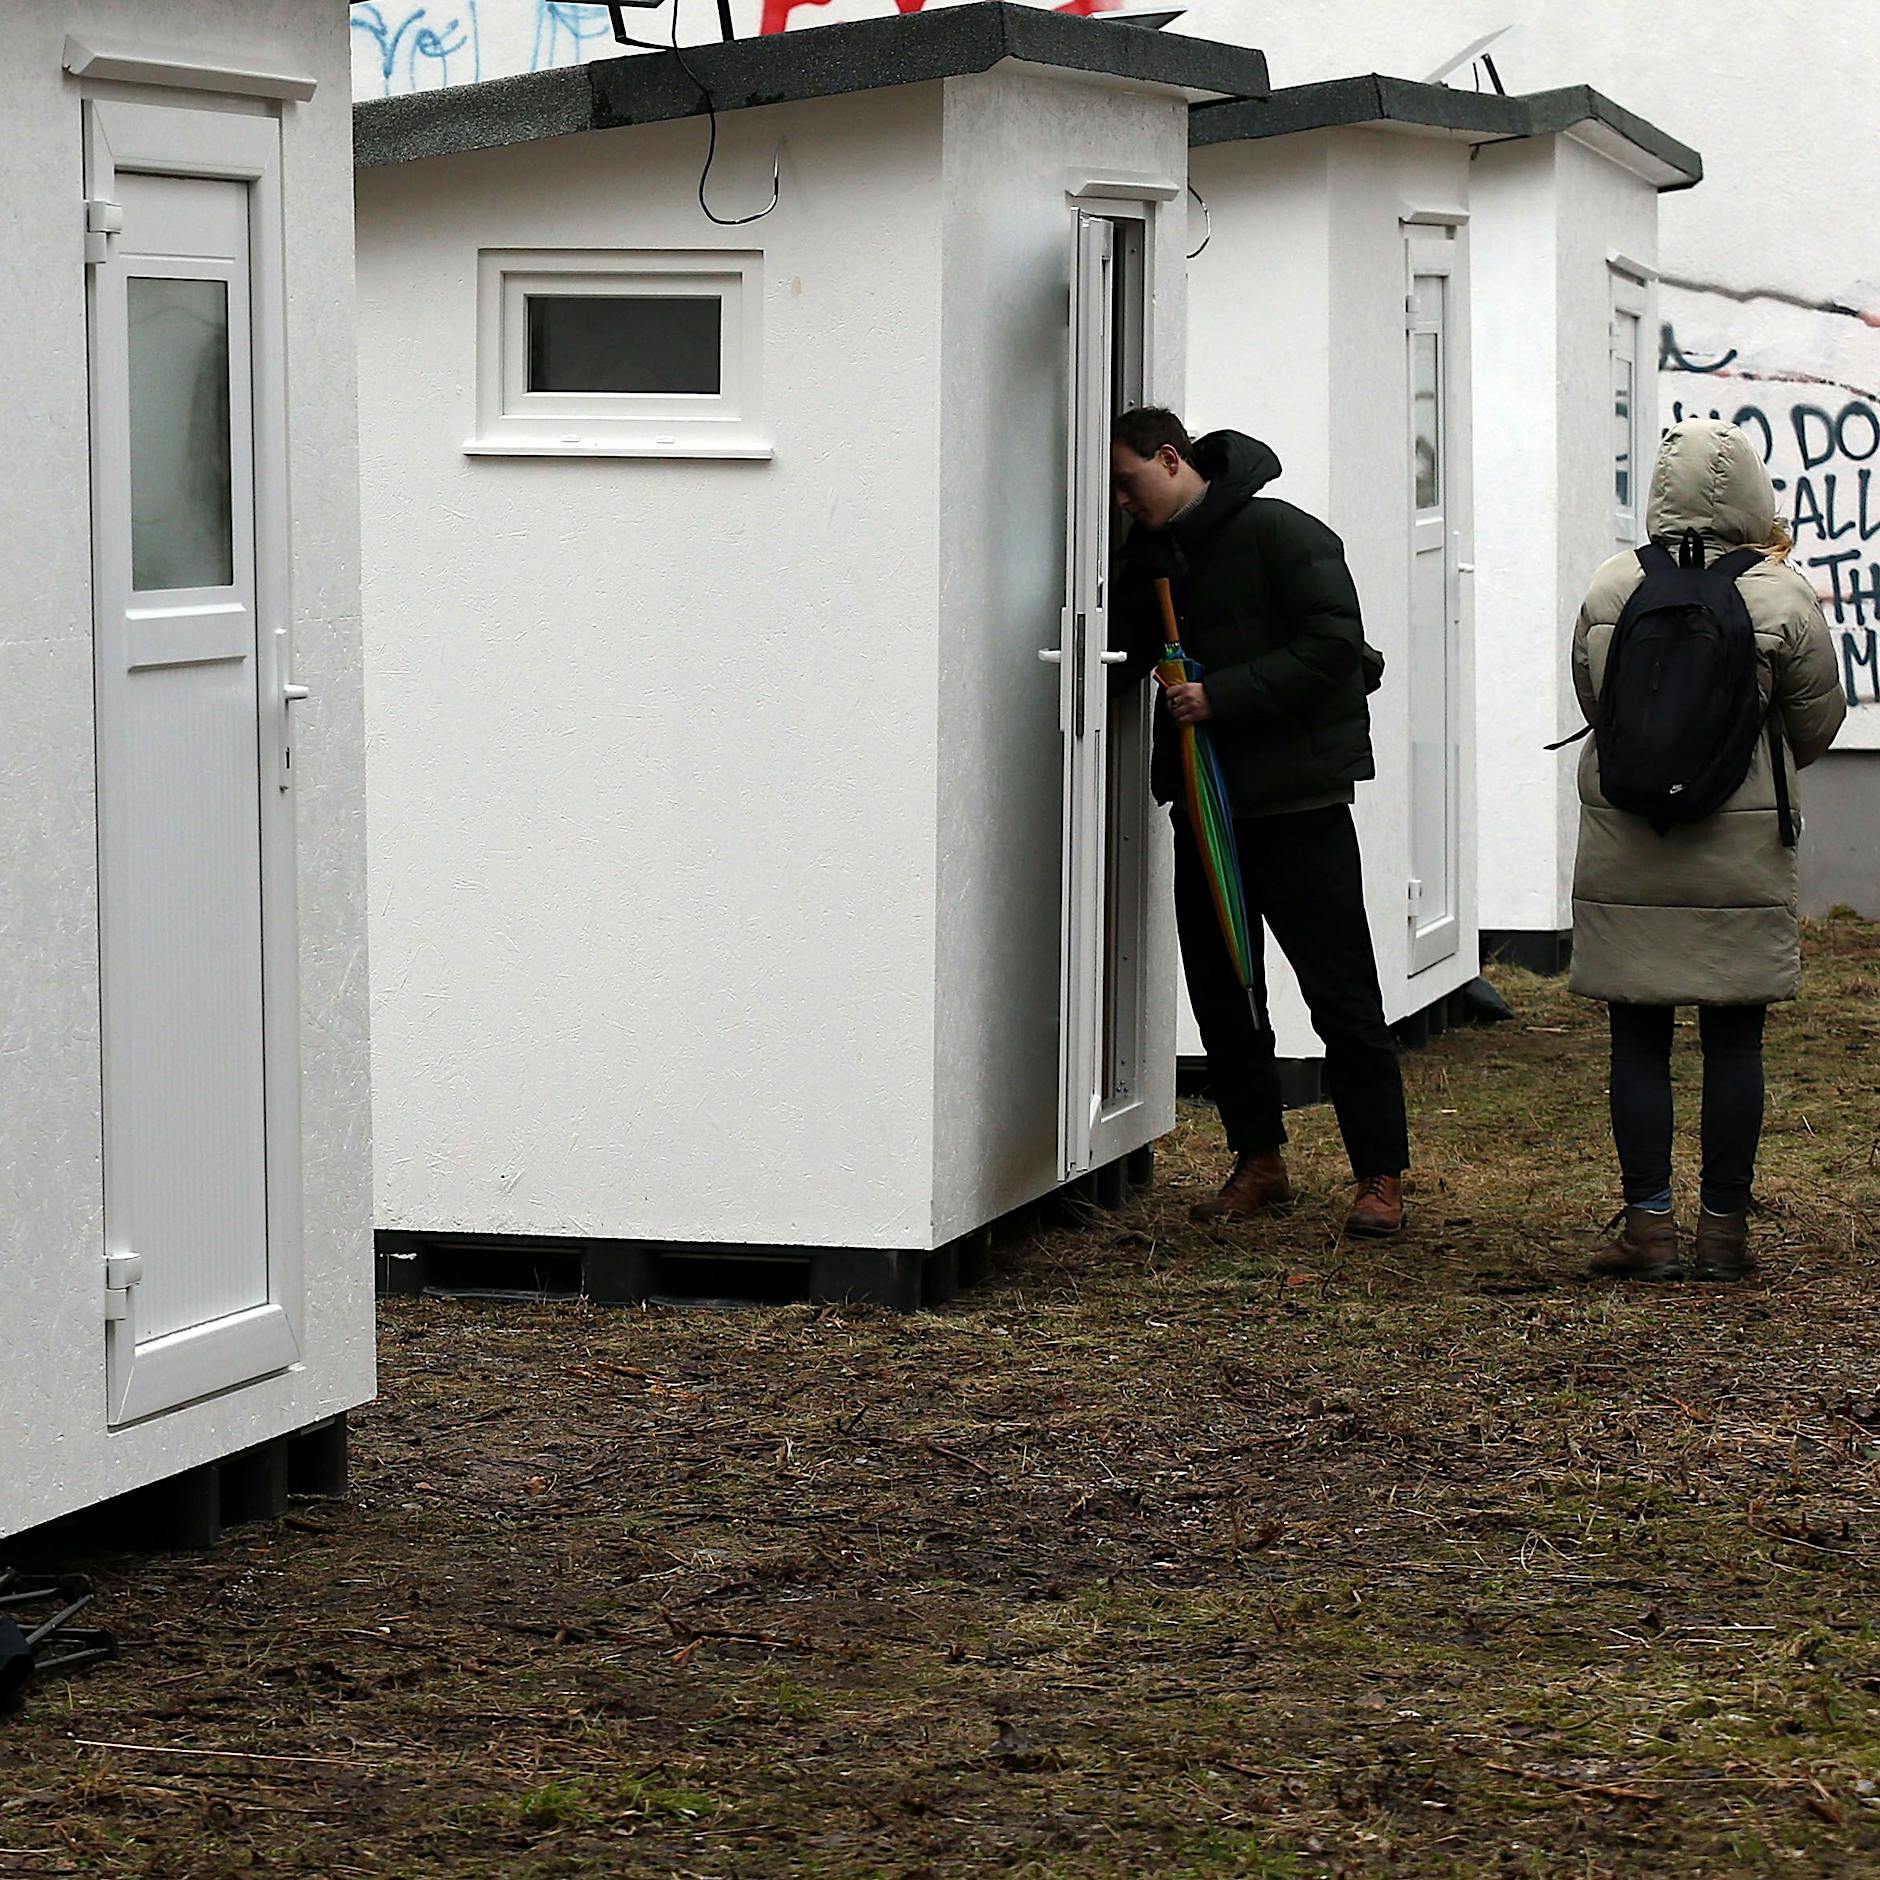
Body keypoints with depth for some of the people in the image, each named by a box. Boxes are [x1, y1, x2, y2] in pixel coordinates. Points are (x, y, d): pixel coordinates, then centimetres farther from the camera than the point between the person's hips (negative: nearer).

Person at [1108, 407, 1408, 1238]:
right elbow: (1121, 660, 16)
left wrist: (1224, 695, -22)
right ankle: (1258, 1161, 23)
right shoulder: (1147, 556, 12)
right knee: (1219, 990, 11)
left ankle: (1380, 1176, 2)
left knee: (1341, 995, -4)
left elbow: (1333, 642, -17)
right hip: (1203, 808, 7)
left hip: (1298, 803, -7)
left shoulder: (1282, 534, -9)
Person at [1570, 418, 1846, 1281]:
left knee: (1638, 1040, 7)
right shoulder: (1780, 597, -9)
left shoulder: (1608, 591, -2)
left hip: (1624, 853, 1)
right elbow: (1817, 725, 1)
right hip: (1741, 859, -1)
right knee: (1734, 1041, 7)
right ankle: (1722, 1232, 10)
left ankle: (1649, 1226, 6)